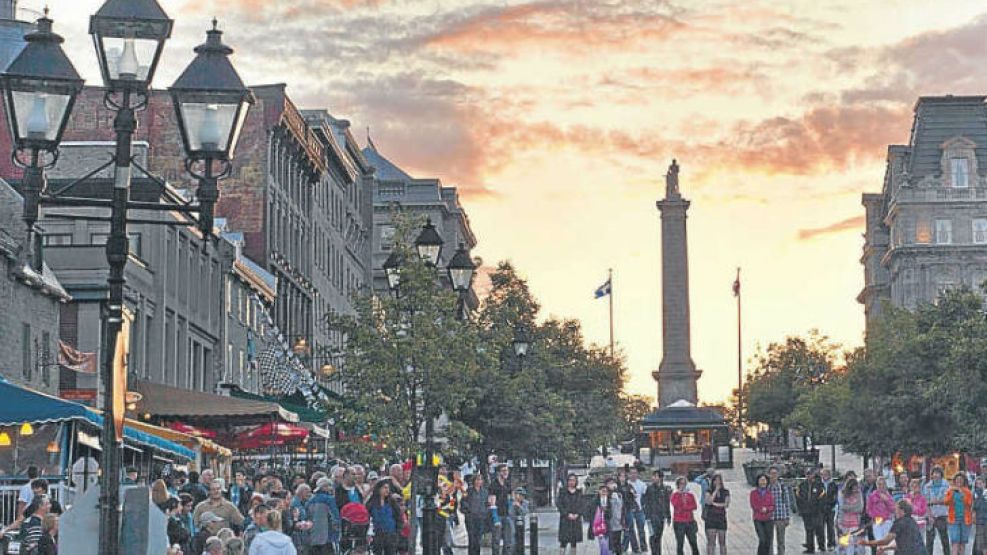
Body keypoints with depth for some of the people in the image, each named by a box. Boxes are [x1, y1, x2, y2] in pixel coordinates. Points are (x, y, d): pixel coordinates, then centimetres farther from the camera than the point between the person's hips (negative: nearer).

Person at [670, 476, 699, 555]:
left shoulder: (690, 495, 12)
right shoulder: (675, 495, 5)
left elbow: (695, 506, 0)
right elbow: (675, 504, -15)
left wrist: (684, 508, -11)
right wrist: (680, 493, -11)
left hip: (690, 521, 3)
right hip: (679, 522, -2)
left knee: (693, 543, 0)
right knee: (680, 544, -2)